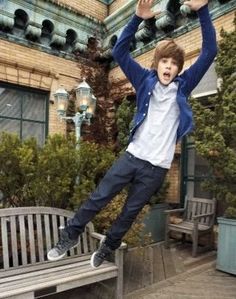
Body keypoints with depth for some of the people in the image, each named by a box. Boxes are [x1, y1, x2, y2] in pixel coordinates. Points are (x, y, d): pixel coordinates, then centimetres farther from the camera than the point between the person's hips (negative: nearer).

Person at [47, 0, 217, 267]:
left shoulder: (183, 86, 2)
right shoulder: (146, 80, 3)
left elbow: (209, 52, -3)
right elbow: (119, 52, -3)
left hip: (157, 166, 0)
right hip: (132, 156, 0)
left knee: (130, 212, 12)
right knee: (98, 197, 2)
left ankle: (106, 249, 34)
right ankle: (69, 236, 25)